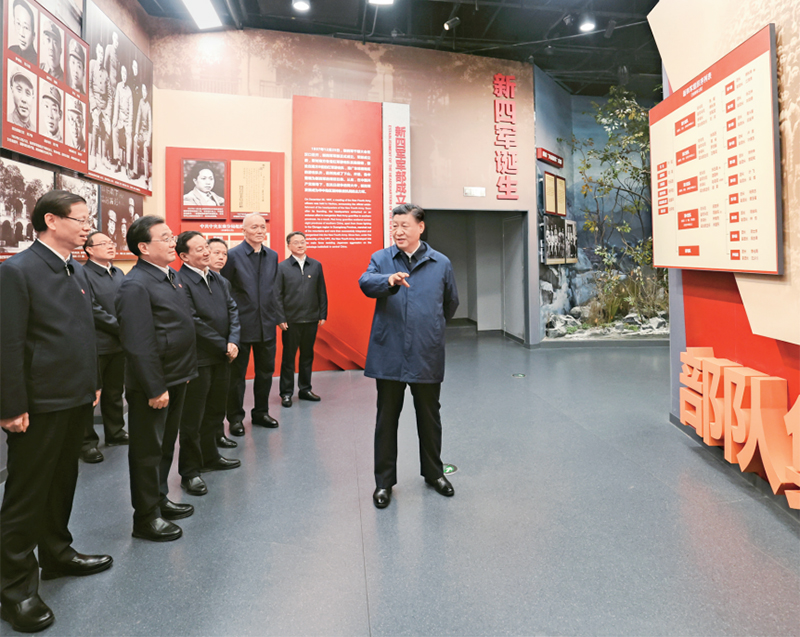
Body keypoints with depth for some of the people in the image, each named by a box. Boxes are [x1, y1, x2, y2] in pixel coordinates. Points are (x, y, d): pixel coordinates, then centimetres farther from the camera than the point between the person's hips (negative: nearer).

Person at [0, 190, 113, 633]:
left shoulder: (77, 271, 10)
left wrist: (92, 384, 14)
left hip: (77, 400, 8)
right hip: (40, 406, -8)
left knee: (62, 484, 21)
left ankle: (56, 554, 38)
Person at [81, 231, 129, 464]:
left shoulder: (119, 274, 11)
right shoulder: (84, 274, -13)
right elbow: (93, 311, -18)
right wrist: (122, 327, -16)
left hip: (119, 343, 7)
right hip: (95, 345, -7)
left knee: (115, 392, 17)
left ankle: (115, 432, 31)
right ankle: (88, 442, 16)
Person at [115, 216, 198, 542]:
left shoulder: (170, 276, 10)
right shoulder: (136, 285, -20)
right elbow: (138, 344, -23)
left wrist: (185, 373, 16)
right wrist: (155, 388, -22)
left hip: (176, 378, 9)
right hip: (153, 384, -9)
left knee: (166, 445, 21)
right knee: (148, 450, 5)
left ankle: (160, 499, 37)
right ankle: (146, 518, 19)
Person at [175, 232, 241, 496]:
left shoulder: (217, 279, 10)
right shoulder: (180, 282, -16)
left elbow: (232, 310, 7)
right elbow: (193, 323, -19)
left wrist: (233, 341, -9)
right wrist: (224, 346, -13)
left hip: (222, 357, 8)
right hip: (198, 359, -8)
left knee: (215, 412, 19)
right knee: (192, 419, 4)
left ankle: (209, 457, 36)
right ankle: (189, 472, 16)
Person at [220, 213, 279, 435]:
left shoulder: (272, 256, 8)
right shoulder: (233, 255, -7)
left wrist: (275, 315, 9)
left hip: (266, 325, 5)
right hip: (241, 324, -5)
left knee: (266, 371, 14)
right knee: (237, 373, 7)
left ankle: (260, 412, 30)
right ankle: (235, 417, 20)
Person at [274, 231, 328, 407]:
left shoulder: (316, 265, 6)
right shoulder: (282, 267, -1)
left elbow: (322, 292, 8)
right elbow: (277, 295, -3)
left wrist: (323, 314, 4)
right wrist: (280, 319, -8)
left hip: (311, 320, 3)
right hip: (291, 320, -3)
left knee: (307, 356, 12)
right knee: (288, 357, 5)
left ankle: (305, 389, 24)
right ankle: (286, 393, 15)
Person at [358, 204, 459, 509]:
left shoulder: (441, 263, 4)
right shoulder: (381, 259, 2)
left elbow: (450, 304, 17)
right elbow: (365, 281, -19)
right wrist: (388, 281, -38)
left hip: (427, 356, 1)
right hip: (389, 355, -1)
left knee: (429, 417, 15)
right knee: (386, 420, 8)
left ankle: (433, 472, 35)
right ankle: (384, 481, 23)